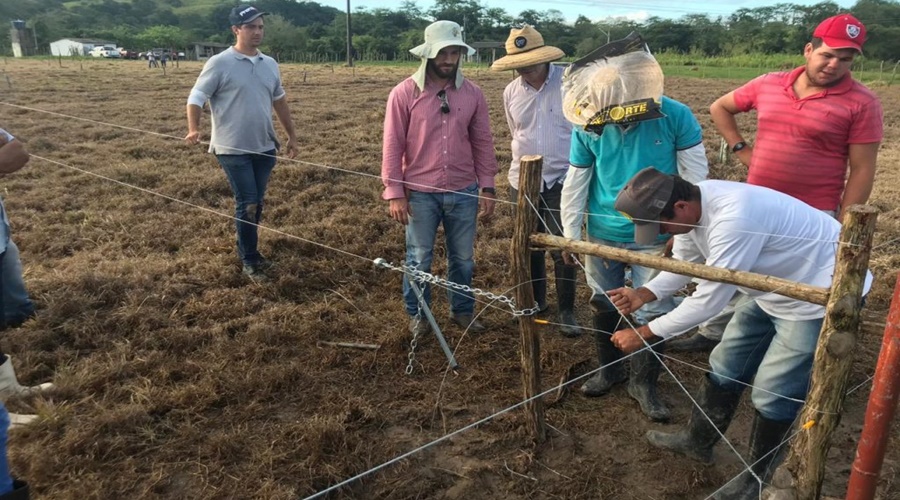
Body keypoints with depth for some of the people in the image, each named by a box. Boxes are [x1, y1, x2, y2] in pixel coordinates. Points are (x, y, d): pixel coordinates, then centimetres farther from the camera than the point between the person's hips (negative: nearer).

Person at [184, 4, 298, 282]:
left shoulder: (270, 64, 9)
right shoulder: (219, 63, -9)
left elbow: (279, 101, 19)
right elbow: (196, 98, -8)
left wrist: (292, 136, 20)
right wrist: (193, 129, -24)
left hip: (265, 148, 6)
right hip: (233, 149, -5)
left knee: (257, 203, 13)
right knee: (247, 204, -5)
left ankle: (248, 251, 30)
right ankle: (249, 260, 10)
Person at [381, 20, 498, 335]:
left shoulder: (472, 94, 1)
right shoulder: (404, 93, -8)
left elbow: (482, 143, 6)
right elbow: (393, 145, -7)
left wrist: (487, 189, 3)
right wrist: (394, 193, -10)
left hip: (463, 192, 3)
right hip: (420, 194, -2)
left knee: (463, 258, 15)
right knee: (419, 259, 11)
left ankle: (462, 310, 35)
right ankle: (417, 314, 30)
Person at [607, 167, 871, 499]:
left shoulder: (732, 220, -39)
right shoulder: (691, 205, -11)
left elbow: (708, 301, -33)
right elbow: (684, 264, 4)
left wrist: (644, 334, -26)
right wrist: (643, 295, -13)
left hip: (821, 295, -9)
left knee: (773, 392, -2)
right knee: (726, 366, 15)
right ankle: (697, 440, 35)